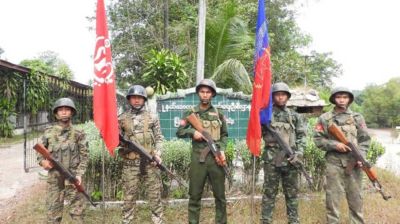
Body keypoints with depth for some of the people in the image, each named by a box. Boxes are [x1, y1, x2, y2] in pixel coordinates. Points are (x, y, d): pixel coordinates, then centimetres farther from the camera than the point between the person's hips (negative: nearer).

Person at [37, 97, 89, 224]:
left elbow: (84, 157, 0)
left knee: (78, 211, 3)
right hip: (54, 179, 1)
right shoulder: (48, 133, 4)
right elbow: (40, 153, 13)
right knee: (53, 213, 8)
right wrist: (43, 161, -9)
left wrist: (79, 175, -12)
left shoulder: (79, 134, 1)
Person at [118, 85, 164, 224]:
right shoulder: (122, 118, 8)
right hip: (130, 164, 0)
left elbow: (159, 138, 6)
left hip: (150, 163, 0)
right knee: (129, 198, 6)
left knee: (155, 196, 5)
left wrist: (157, 154, -8)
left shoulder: (152, 117, 8)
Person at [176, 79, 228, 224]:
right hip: (198, 158, -1)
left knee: (220, 195, 9)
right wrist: (192, 132, -13)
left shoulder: (218, 113, 9)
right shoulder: (191, 113, 6)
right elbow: (179, 132, 5)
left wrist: (222, 150, -3)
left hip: (215, 157, 1)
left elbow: (224, 135, 13)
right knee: (195, 195, 6)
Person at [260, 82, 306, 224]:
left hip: (290, 159, 2)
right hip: (271, 159, -2)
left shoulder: (294, 116, 12)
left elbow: (302, 136, 8)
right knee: (269, 193, 2)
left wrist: (298, 152, -4)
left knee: (292, 193, 10)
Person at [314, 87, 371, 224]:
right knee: (332, 196, 3)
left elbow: (365, 139, 6)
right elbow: (317, 139, 1)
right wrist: (334, 144, -13)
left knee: (355, 196, 9)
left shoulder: (357, 117, 9)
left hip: (353, 161, 2)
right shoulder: (324, 118, 4)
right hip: (334, 162, -1)